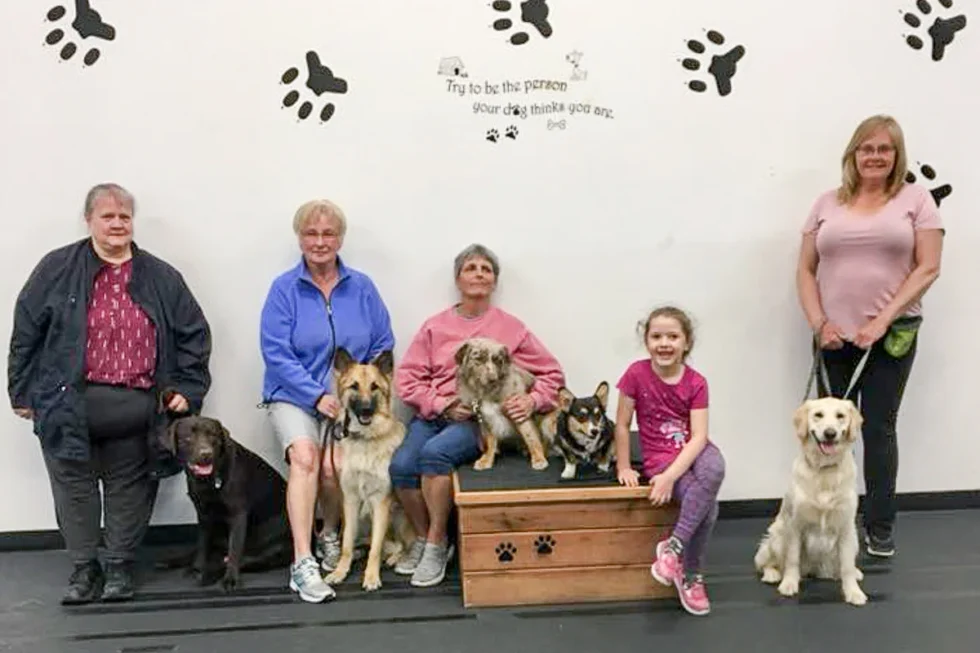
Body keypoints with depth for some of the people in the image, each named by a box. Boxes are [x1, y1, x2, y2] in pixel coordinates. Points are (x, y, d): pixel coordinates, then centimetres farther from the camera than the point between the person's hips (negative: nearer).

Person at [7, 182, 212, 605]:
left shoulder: (161, 278, 8)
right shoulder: (57, 269, 5)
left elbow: (194, 334, 10)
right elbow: (27, 331, 5)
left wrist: (187, 390, 2)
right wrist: (23, 392, 2)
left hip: (137, 408, 1)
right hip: (70, 406, 0)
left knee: (130, 488, 8)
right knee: (75, 486, 6)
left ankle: (121, 567, 23)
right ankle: (85, 568, 21)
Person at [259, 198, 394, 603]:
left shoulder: (362, 288, 6)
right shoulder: (284, 289, 0)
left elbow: (382, 348, 7)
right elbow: (276, 353, -7)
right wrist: (318, 395, -16)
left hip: (350, 399, 1)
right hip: (294, 396, -1)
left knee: (336, 465, -23)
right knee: (304, 455, -29)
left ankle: (330, 535, 8)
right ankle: (303, 562, -24)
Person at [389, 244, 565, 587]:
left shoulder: (510, 327, 7)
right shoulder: (435, 325, 11)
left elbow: (552, 373, 10)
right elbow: (406, 378, 6)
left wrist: (533, 401, -10)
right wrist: (441, 403, -9)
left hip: (481, 420, -2)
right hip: (432, 414, 3)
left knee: (435, 452, -32)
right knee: (401, 465, -26)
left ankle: (437, 545, -12)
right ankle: (423, 537, 2)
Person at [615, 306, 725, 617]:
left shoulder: (696, 382, -8)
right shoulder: (636, 373, -11)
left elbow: (698, 436, -15)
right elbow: (622, 425, -3)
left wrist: (670, 476, -26)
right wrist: (623, 467, -3)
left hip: (694, 451, 2)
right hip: (659, 458, -2)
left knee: (715, 468, -35)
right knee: (708, 504, -27)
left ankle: (674, 545, -21)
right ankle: (691, 577, -6)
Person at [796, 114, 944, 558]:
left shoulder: (915, 199, 4)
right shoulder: (828, 203, 10)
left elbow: (927, 268, -4)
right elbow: (806, 270, 8)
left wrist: (882, 320, -13)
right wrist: (819, 323, -5)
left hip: (891, 336, -2)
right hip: (834, 336, 2)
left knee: (879, 429, 3)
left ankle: (880, 528, 16)